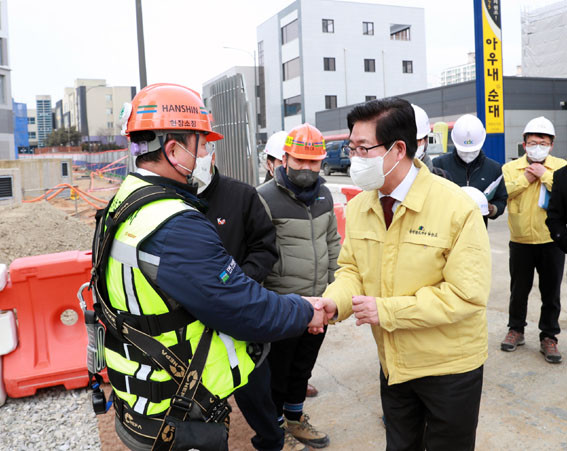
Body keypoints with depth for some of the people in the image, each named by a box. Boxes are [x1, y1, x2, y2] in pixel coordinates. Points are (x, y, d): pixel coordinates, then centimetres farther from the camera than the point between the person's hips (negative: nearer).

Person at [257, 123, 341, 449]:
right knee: (277, 371, 10)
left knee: (303, 367, 22)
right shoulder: (265, 198, -16)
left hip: (318, 303, 6)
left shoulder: (324, 195, 6)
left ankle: (295, 418, 43)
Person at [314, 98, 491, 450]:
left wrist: (385, 310, -26)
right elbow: (353, 268, 4)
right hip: (394, 364, 5)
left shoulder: (457, 207, -23)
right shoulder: (359, 207, -4)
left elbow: (466, 295, -24)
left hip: (450, 367, -5)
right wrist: (335, 301, -19)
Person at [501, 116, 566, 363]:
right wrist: (526, 178, -15)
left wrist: (544, 175, -18)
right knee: (519, 289, 13)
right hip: (521, 241, 1)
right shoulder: (511, 167, 3)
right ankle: (516, 330, 30)